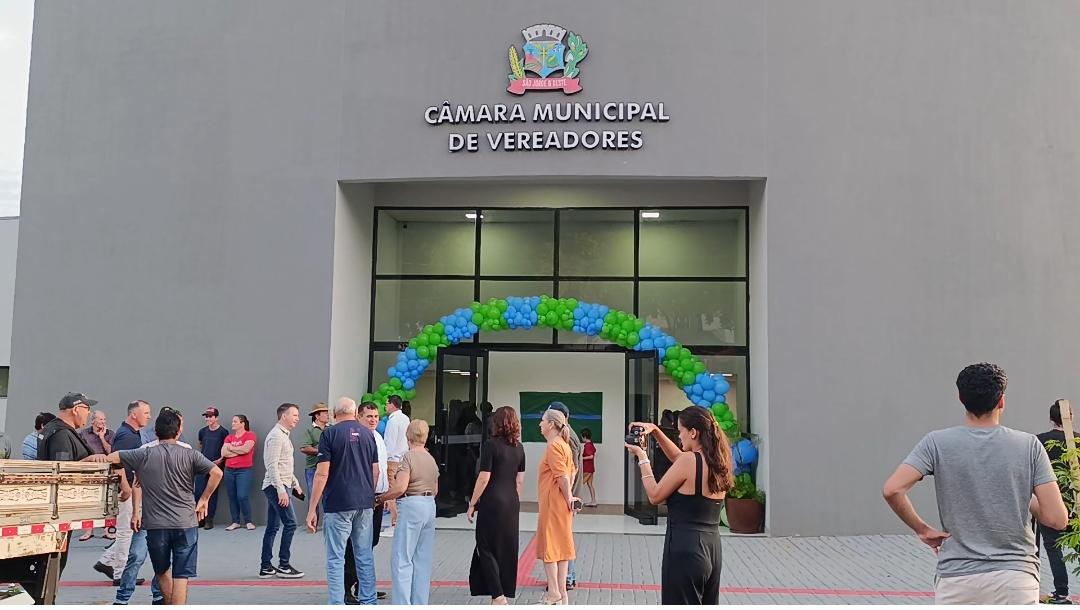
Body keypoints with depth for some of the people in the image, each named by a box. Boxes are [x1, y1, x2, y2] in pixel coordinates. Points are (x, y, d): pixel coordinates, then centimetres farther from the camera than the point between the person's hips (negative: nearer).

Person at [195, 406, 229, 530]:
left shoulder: (223, 432, -4)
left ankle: (209, 520, 7)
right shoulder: (202, 431, 9)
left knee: (212, 493, 0)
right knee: (198, 492, 0)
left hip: (216, 465, -4)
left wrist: (220, 460, -12)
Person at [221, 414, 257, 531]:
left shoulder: (250, 435, -3)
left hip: (244, 470, -5)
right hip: (229, 470, 5)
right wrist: (239, 451, -9)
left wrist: (230, 448, -3)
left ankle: (248, 521, 5)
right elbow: (223, 453, 0)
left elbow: (246, 449, -18)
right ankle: (235, 522, 14)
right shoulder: (229, 437, 11)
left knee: (242, 496, -9)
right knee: (232, 497, 6)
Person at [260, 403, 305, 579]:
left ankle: (266, 567, 13)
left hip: (278, 486, 10)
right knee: (290, 523, -9)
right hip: (277, 486, -10)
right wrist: (281, 489, -24)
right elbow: (272, 465, -20)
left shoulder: (283, 435, 19)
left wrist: (295, 482, 24)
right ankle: (283, 566, -5)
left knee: (272, 527, 10)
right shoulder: (276, 435, -13)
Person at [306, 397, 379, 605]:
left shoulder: (330, 433, -6)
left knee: (336, 558, 1)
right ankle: (368, 602, 16)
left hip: (338, 504, -5)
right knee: (365, 556, 12)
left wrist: (312, 509, -8)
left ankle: (337, 604, 0)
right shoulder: (368, 434, 8)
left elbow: (322, 473, -11)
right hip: (365, 503, 5)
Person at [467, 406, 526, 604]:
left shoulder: (491, 445, -11)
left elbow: (484, 478, -13)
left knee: (486, 549, 1)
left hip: (492, 502, -6)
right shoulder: (519, 448, 7)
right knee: (508, 548, 12)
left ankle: (498, 595, -6)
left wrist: (472, 504, -6)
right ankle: (506, 592, 18)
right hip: (512, 503, 6)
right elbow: (520, 480, 10)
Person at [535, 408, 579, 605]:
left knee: (548, 547, -2)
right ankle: (561, 593, 16)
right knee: (560, 546, 12)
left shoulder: (554, 446, -16)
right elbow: (571, 472, 16)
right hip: (561, 504, 9)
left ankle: (554, 594, 1)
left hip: (552, 503, -9)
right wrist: (569, 496, 11)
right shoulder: (564, 445, 14)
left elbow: (562, 476, -21)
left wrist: (568, 498, -13)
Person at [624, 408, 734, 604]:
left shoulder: (689, 460, -16)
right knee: (708, 603, 16)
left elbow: (655, 496, -8)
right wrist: (655, 430, 19)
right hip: (712, 546, 8)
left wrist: (642, 458, 1)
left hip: (685, 547, -8)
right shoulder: (717, 461, 6)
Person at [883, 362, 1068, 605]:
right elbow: (1057, 519, -6)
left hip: (956, 578, 0)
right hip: (1016, 578, 0)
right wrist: (1025, 500, 15)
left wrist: (922, 529, 2)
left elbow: (892, 490, -14)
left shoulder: (938, 442, -2)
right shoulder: (1029, 445, -1)